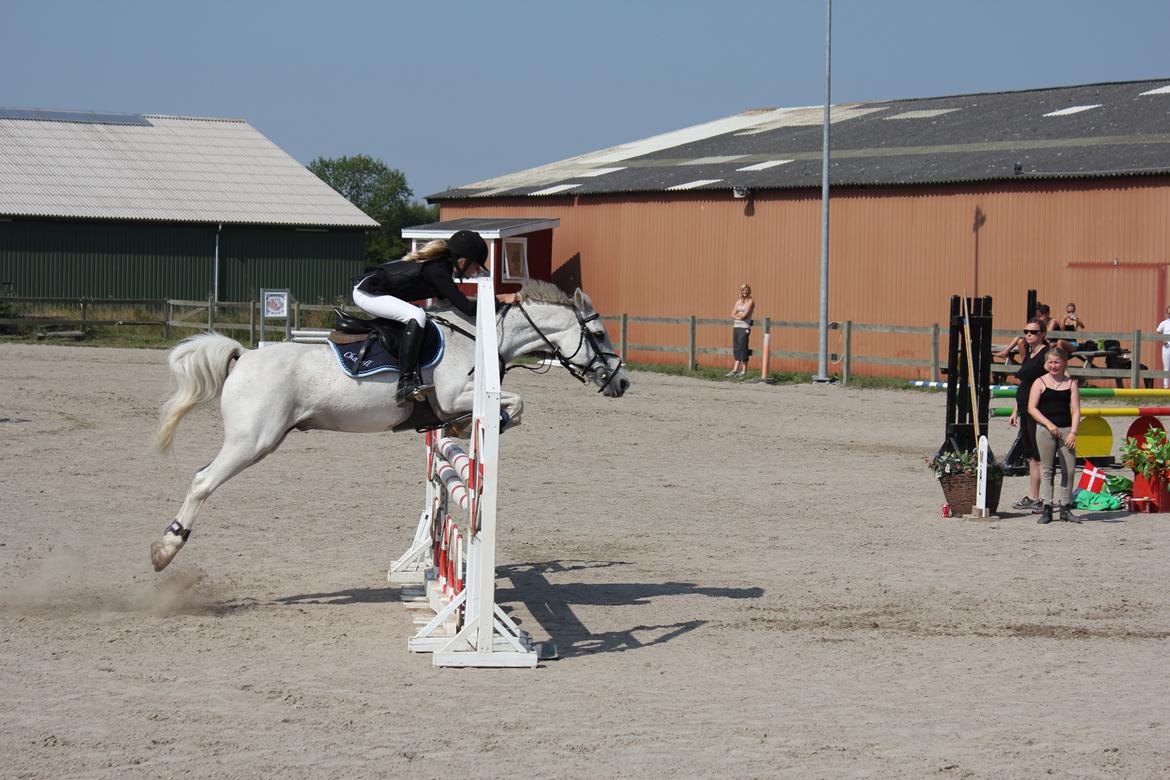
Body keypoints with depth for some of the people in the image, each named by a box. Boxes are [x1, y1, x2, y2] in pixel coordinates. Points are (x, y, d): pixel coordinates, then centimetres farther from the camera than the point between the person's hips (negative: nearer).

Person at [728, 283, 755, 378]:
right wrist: (740, 316, -8)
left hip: (744, 328, -6)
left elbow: (745, 315, -11)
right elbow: (732, 315, 8)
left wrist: (737, 315, 5)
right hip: (736, 327, 6)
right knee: (736, 349, 3)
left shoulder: (750, 302, -1)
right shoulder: (738, 301, 16)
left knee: (742, 348, -9)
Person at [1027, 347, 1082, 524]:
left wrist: (1073, 432, -7)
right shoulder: (1040, 383, 3)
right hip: (1045, 429, -2)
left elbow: (1076, 410, 4)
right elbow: (1032, 408, -4)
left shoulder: (1070, 384, 8)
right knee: (1047, 469, -1)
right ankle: (1047, 508, 1)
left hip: (1066, 429, 2)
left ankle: (1065, 507, 9)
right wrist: (1049, 424, -14)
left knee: (1069, 468, 0)